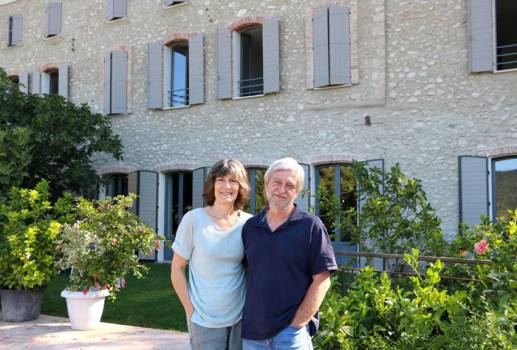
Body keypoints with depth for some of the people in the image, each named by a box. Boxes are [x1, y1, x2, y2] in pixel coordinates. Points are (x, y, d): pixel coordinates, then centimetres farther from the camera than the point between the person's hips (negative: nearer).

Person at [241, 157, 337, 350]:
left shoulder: (311, 227, -7)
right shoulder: (249, 227, 6)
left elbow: (321, 281, -9)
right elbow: (245, 273, 12)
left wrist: (296, 325, -12)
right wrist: (244, 316, 3)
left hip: (290, 332, -4)